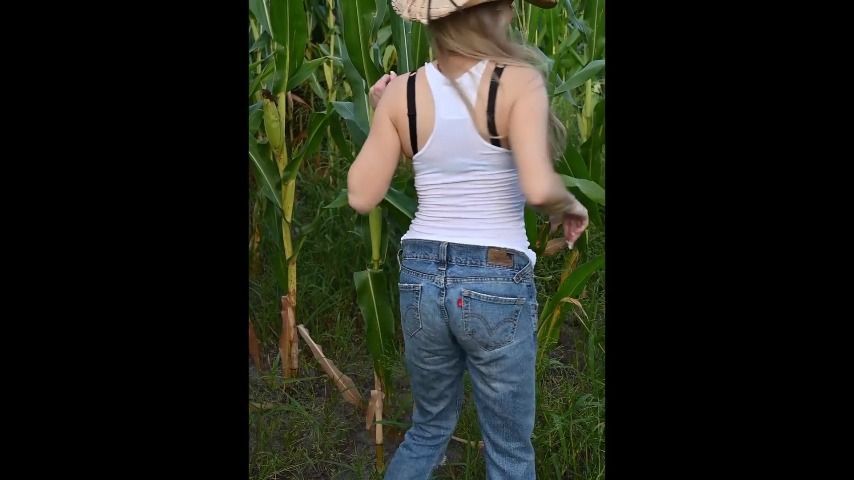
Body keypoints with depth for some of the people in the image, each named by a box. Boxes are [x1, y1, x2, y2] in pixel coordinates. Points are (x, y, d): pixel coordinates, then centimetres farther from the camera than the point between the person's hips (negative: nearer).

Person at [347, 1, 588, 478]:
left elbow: (362, 196, -1)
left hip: (421, 277, 4)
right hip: (498, 284, -4)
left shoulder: (401, 92, -2)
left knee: (430, 427, 27)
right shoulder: (518, 80, -12)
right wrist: (571, 205, -3)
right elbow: (538, 188, -25)